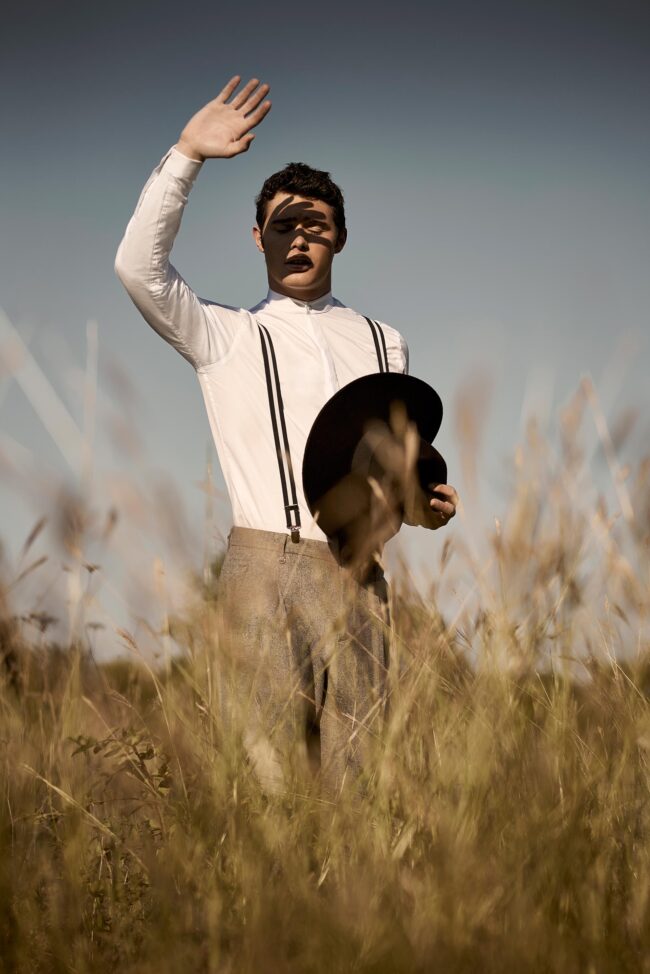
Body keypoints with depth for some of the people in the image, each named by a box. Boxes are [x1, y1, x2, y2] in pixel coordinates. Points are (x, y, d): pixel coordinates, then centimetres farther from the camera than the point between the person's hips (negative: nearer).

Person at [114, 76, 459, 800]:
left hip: (358, 575, 3)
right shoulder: (226, 338, 12)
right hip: (265, 568, -2)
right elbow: (139, 267, -4)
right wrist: (187, 155, -8)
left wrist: (425, 501, 2)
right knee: (270, 773, -11)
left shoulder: (384, 346, 20)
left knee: (357, 777, -2)